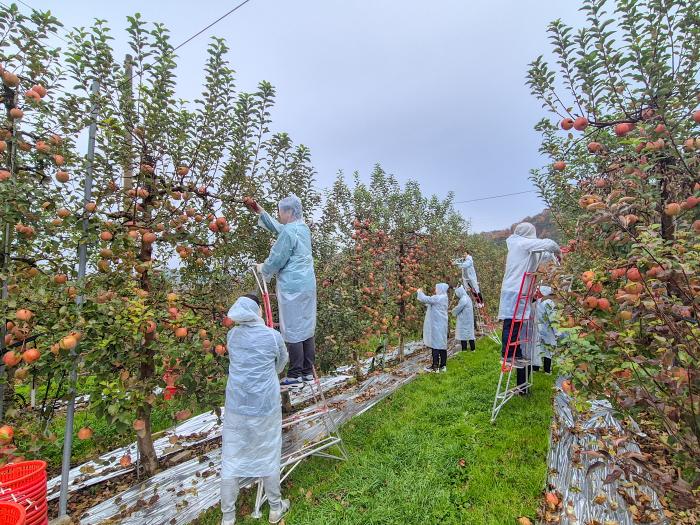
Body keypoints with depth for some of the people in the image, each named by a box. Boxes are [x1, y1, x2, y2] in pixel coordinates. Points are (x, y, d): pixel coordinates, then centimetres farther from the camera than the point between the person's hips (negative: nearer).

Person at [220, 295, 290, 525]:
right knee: (268, 458, 16)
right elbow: (281, 365, 6)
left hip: (236, 407, 3)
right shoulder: (273, 336, -13)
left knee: (231, 459, 17)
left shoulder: (232, 335, -4)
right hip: (265, 407, -2)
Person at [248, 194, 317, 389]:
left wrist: (262, 268, 10)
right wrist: (259, 210, 30)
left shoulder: (288, 232, -15)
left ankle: (295, 376, 9)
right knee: (307, 327, 12)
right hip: (308, 284, 9)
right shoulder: (303, 228, 13)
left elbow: (276, 260, -10)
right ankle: (308, 372, 22)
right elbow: (276, 227, 27)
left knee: (292, 331, 0)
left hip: (292, 287, -9)